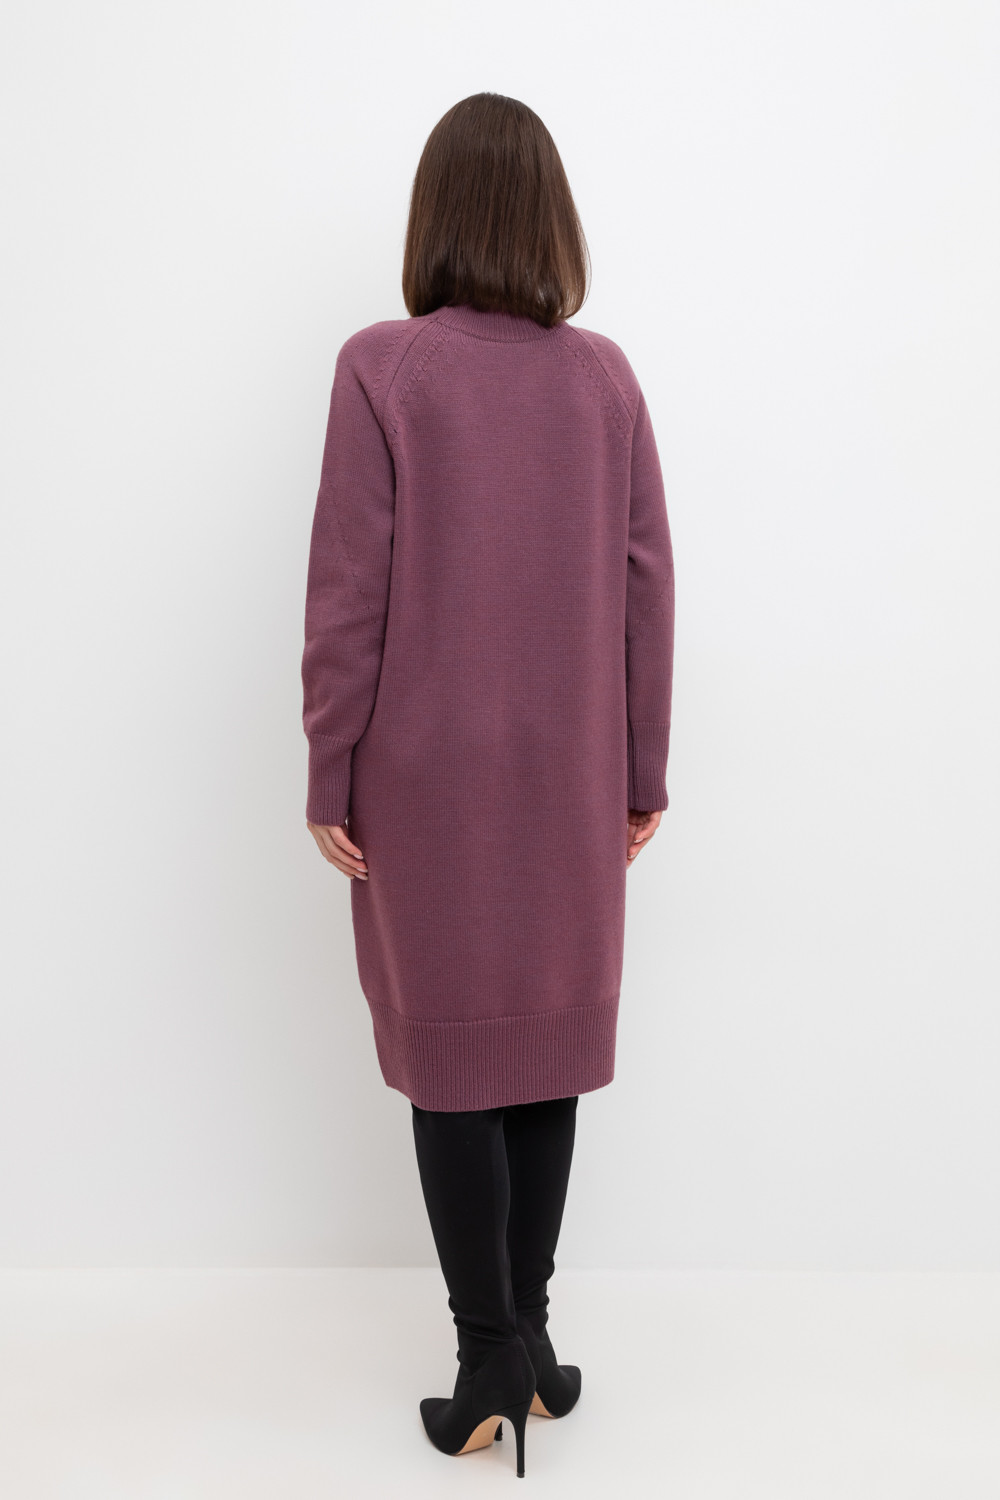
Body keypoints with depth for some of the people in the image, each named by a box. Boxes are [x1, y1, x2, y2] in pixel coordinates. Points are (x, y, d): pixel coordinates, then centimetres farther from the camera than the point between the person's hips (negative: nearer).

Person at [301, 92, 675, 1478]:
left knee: (451, 1056, 8)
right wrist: (642, 773, 9)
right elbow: (647, 588, 1)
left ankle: (491, 1366, 15)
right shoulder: (606, 377, 1)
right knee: (550, 1047, 14)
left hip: (427, 780, -3)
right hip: (570, 779, 3)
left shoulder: (382, 369, -8)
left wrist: (329, 780, -3)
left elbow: (350, 593, -10)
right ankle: (530, 1342, 26)